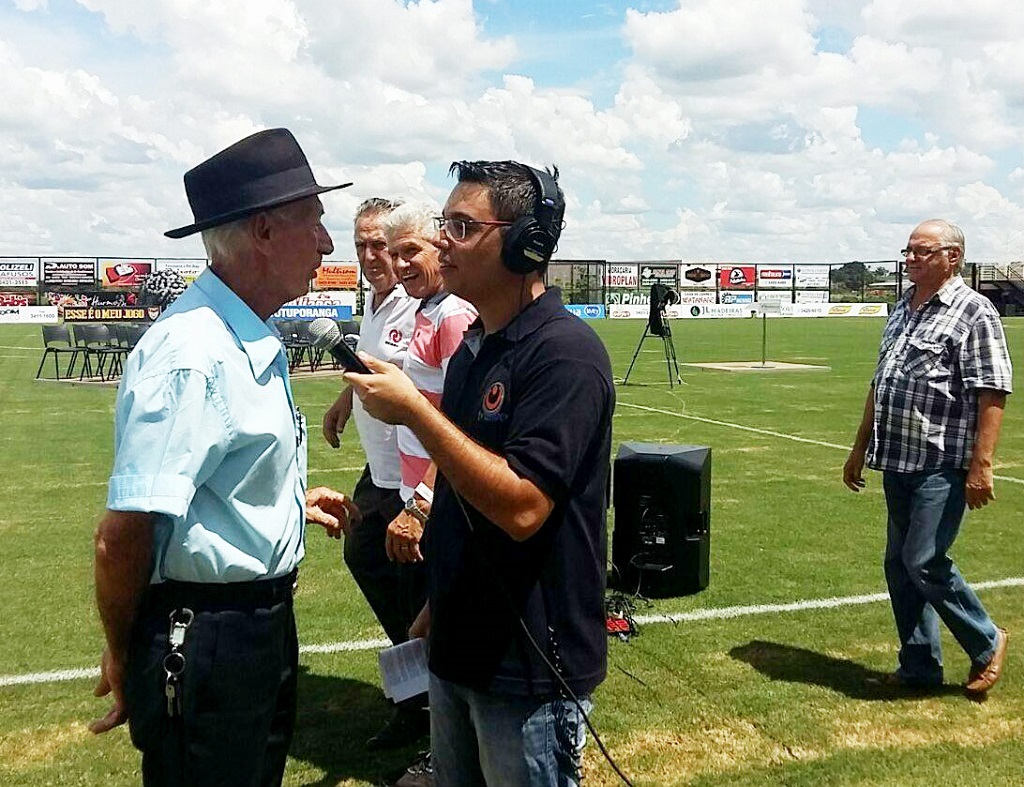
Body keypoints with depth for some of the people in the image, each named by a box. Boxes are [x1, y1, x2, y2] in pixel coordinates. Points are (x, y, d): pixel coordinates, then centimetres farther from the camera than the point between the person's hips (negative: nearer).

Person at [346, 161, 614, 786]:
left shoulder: (565, 352, -20)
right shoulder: (473, 348, 9)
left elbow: (522, 508, -29)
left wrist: (415, 412, -25)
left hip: (530, 666, -9)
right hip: (459, 648, 9)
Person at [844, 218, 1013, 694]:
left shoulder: (973, 311, -8)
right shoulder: (902, 309, 15)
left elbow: (992, 392, -14)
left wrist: (981, 464, -21)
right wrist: (860, 447, 22)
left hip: (943, 464, -8)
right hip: (897, 460, 8)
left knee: (924, 562, -10)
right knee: (899, 564, 10)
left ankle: (986, 643, 14)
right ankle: (920, 667, 22)